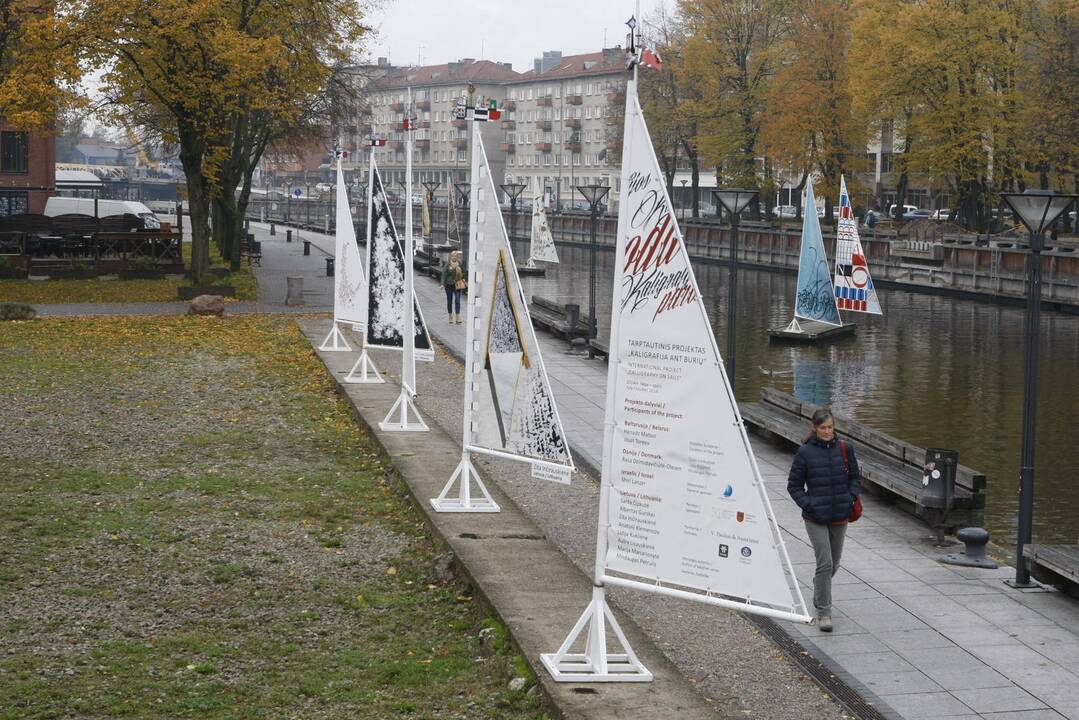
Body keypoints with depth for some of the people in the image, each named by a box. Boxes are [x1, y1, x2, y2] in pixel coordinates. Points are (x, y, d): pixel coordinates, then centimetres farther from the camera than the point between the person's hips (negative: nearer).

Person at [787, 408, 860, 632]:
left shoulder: (845, 449, 1)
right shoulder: (805, 452, -8)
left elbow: (854, 477, 14)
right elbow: (794, 485, 0)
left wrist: (851, 498, -2)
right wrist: (808, 504, -12)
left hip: (840, 516, 4)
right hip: (816, 517, -4)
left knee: (834, 562, 17)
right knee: (825, 563, -11)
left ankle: (820, 594, 44)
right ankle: (823, 612, -3)